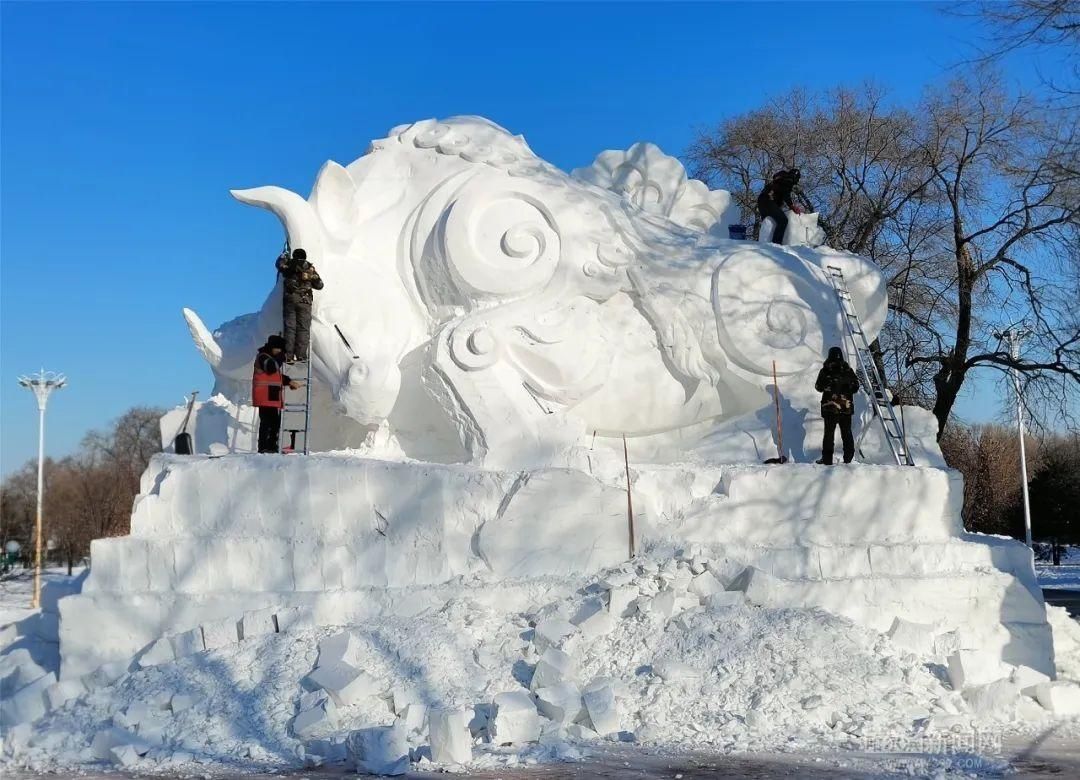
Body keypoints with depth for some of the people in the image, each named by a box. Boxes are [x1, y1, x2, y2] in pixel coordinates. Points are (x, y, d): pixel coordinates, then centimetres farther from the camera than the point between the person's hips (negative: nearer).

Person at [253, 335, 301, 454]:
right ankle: (263, 447, -11)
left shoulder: (273, 358, 24)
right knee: (266, 422, -12)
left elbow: (278, 376, 31)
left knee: (275, 422, 11)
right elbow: (272, 368, -26)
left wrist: (289, 381, 19)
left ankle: (272, 446, 16)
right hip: (265, 398, -10)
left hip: (273, 398, 10)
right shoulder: (263, 357, -7)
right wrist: (280, 357, -16)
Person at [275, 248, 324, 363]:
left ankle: (289, 356, -6)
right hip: (304, 301, -1)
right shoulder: (310, 268, 8)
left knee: (289, 328, 1)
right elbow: (319, 285, 10)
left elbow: (279, 263, 32)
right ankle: (301, 355, -8)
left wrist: (284, 255, 50)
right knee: (303, 329, 0)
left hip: (289, 299, 1)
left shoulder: (288, 265, 9)